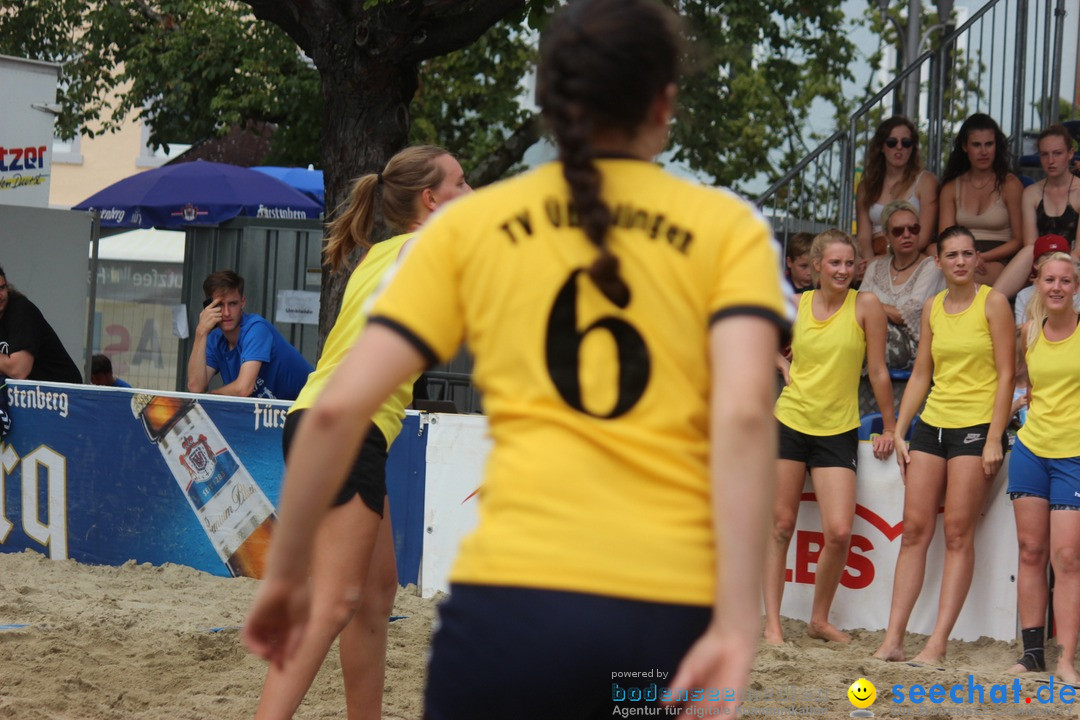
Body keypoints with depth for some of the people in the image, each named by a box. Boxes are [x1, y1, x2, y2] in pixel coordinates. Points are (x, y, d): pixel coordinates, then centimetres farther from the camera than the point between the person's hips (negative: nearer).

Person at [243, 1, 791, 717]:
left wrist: (286, 574, 14)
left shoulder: (469, 225, 10)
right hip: (677, 610, 0)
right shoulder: (729, 227, 8)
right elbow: (744, 414, -8)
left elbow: (338, 408, 3)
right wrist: (738, 620, -12)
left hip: (513, 590, 0)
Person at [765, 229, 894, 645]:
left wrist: (889, 428, 1)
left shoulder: (865, 305, -7)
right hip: (789, 423, 2)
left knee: (839, 532, -11)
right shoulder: (796, 305, 2)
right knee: (781, 525, 3)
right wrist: (786, 370, 7)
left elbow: (878, 370, -3)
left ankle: (820, 619, 9)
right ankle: (772, 621, 10)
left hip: (838, 431, -2)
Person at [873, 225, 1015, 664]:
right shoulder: (933, 308, 12)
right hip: (932, 423, 5)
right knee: (915, 528, 0)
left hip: (976, 426, -5)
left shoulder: (992, 302, -3)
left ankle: (938, 643, -8)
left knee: (958, 533, -7)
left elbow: (1006, 374, -7)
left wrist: (994, 439, -14)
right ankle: (893, 638, -2)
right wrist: (899, 432, 10)